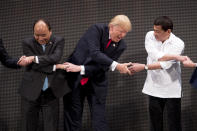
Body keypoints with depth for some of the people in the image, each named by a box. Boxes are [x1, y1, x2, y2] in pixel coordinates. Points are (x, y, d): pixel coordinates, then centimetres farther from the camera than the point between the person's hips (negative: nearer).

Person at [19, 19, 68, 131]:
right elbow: (33, 65, -10)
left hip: (51, 93, 0)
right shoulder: (27, 43, 0)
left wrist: (35, 58, -18)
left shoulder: (59, 41, 3)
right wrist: (54, 67, -12)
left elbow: (56, 58, -16)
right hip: (31, 92, 0)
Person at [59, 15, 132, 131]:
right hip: (75, 79, -2)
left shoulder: (121, 46, -6)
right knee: (73, 117, 4)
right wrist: (116, 65, -36)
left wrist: (80, 69, -22)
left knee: (100, 120, -1)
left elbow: (102, 67, -11)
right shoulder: (97, 29, -15)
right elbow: (94, 53, -29)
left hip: (96, 84, 2)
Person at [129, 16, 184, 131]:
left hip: (171, 90, -3)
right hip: (154, 88, 3)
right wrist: (176, 57, -20)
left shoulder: (178, 44, -11)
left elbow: (165, 64, -22)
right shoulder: (150, 36, -2)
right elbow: (156, 56, -16)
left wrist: (143, 67, -23)